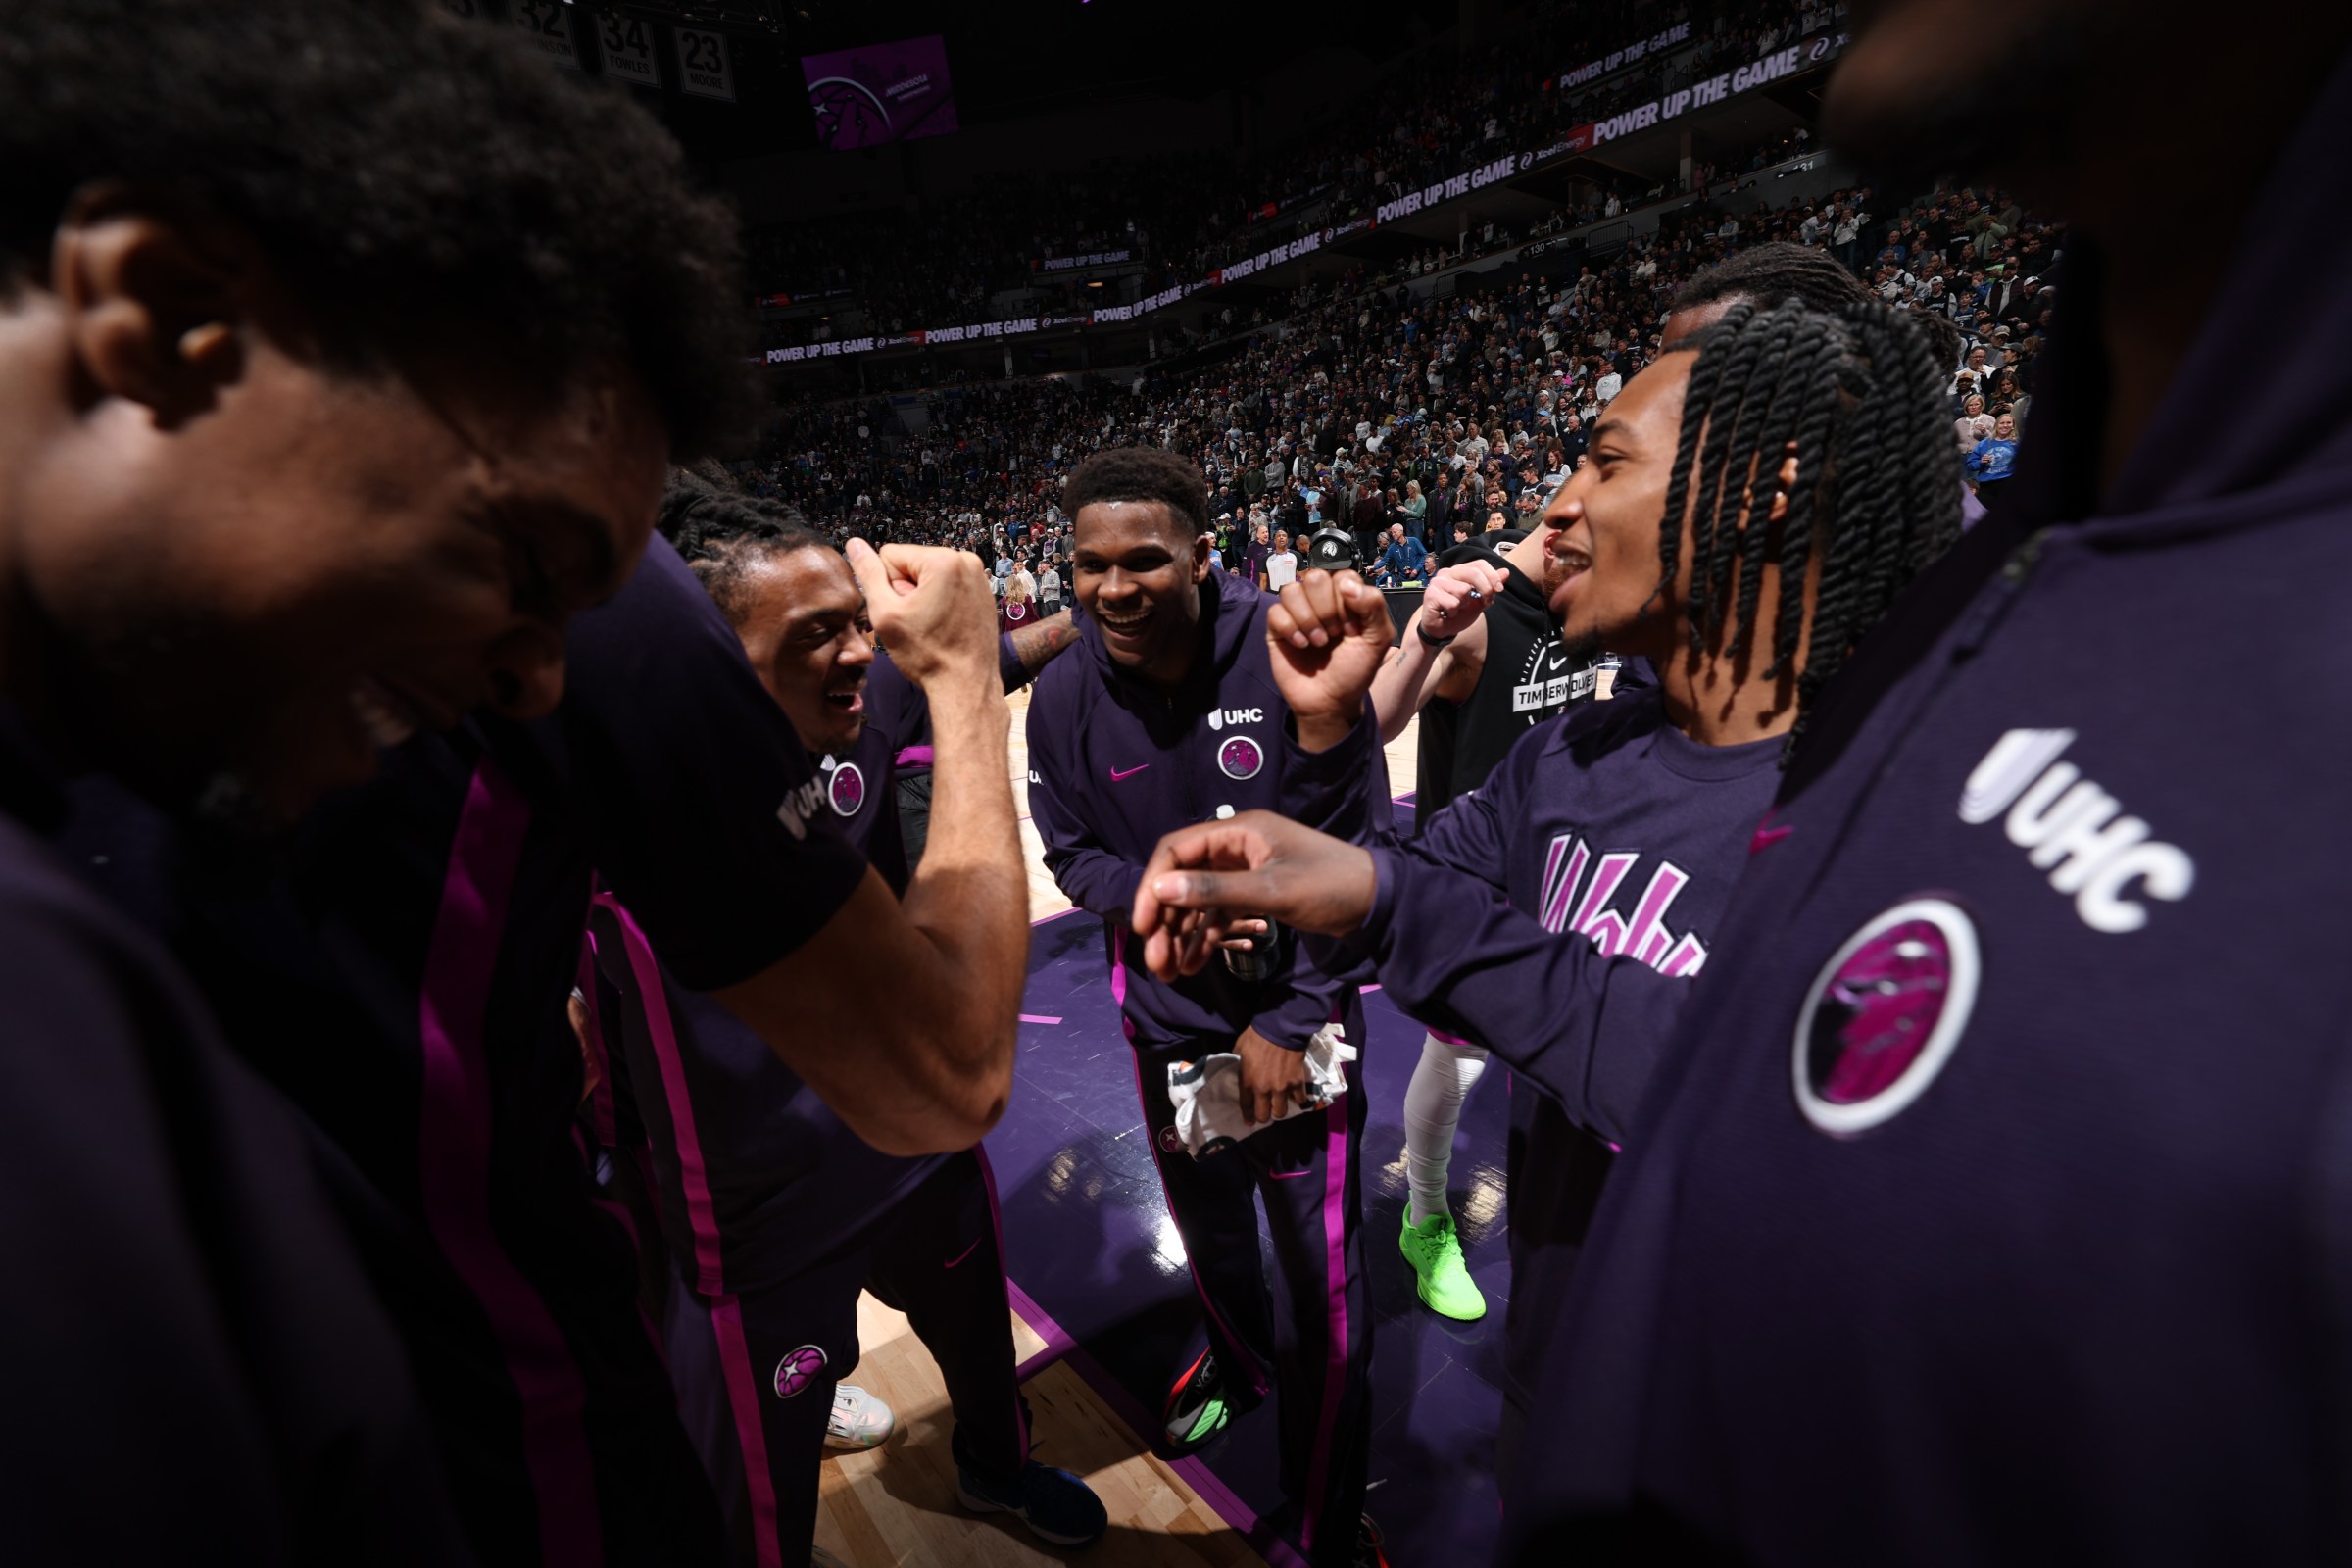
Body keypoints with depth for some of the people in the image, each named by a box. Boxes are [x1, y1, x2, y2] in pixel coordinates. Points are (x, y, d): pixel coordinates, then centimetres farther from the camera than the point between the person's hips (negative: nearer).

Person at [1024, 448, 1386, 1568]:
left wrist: (1290, 1019, -14)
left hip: (1296, 1020, -3)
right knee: (1207, 1228, 25)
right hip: (1166, 1020, 3)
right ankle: (1239, 1361, 60)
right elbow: (1072, 853, 1)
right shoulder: (1064, 695, -10)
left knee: (1323, 1273, 4)